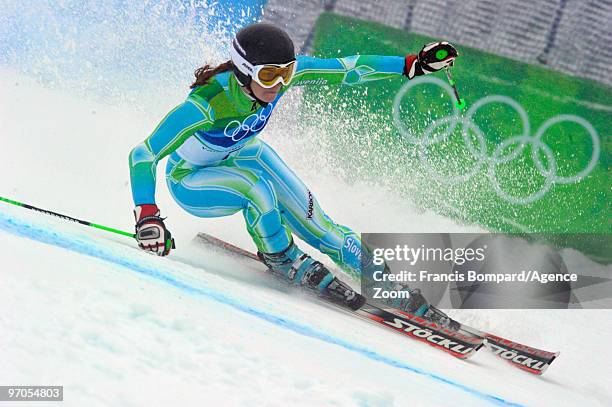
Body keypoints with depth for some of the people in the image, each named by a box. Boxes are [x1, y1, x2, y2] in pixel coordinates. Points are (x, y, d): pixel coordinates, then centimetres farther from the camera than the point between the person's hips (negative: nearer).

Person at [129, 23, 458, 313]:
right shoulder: (206, 104, -40)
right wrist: (147, 217, -49)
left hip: (244, 156, 5)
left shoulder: (281, 72, -25)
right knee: (258, 188, -34)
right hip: (190, 180, -5)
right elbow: (142, 155, -39)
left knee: (313, 220, -9)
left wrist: (413, 65, -22)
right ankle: (283, 260, -8)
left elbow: (348, 69, -18)